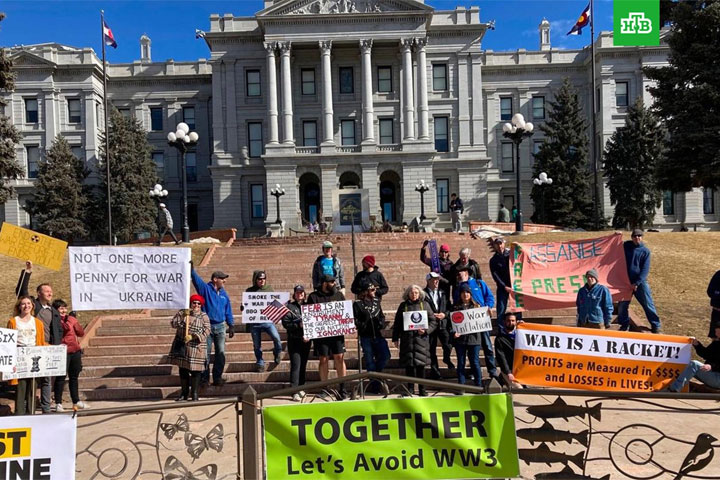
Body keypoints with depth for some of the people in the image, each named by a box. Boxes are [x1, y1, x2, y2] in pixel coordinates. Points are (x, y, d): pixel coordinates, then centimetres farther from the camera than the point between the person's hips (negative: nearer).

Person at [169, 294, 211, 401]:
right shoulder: (182, 313, 6)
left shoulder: (204, 316, 0)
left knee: (195, 370, -2)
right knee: (183, 370, 10)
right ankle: (184, 393, 23)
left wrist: (193, 336, -19)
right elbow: (173, 323, -3)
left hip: (197, 347, -3)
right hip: (182, 346, 3)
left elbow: (206, 331, -9)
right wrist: (182, 317, -15)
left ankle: (194, 394, 8)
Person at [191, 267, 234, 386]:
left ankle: (217, 377, 14)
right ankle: (204, 378, 10)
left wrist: (231, 325, 11)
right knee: (205, 354, -1)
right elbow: (196, 278, -17)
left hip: (220, 327, 4)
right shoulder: (205, 289, -3)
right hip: (207, 326, -4)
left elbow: (228, 310, 14)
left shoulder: (223, 293, 10)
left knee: (220, 353, 5)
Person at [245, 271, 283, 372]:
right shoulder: (249, 291, 7)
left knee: (276, 337, -19)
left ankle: (278, 354, 8)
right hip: (254, 322, 0)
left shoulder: (270, 289, 11)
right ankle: (260, 363, 24)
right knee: (257, 345, 8)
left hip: (268, 320, 0)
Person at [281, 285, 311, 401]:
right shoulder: (289, 306, 2)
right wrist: (298, 325, -17)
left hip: (306, 340, 4)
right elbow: (286, 323, -6)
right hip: (294, 339, -4)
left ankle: (301, 388, 20)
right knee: (296, 365, -10)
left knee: (303, 365, 9)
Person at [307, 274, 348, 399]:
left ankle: (342, 388, 2)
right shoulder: (313, 297, 6)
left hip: (337, 332, 2)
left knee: (339, 358, -4)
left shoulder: (339, 295, 14)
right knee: (323, 360, 3)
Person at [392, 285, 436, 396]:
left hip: (421, 338, 0)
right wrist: (395, 338, 7)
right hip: (407, 338, 1)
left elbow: (433, 322, 6)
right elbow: (397, 323, 11)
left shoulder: (424, 305, 7)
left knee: (421, 364, 1)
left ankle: (422, 389, 12)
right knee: (408, 364, 3)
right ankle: (410, 388, 13)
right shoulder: (403, 306, 8)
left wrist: (426, 330, -10)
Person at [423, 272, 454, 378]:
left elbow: (449, 307, 12)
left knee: (448, 345, -8)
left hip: (443, 323, 3)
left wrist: (444, 314, -6)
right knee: (432, 349, 4)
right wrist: (431, 316, -15)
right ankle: (434, 368, 19)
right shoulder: (424, 294, -3)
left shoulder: (443, 293, 12)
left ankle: (447, 358, 24)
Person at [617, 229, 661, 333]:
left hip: (640, 282, -2)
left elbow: (645, 270, -6)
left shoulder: (645, 251, -2)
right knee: (622, 305, 5)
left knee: (648, 304, -1)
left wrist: (637, 283, -14)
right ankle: (624, 324, 21)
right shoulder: (625, 246, 4)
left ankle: (655, 325, 11)